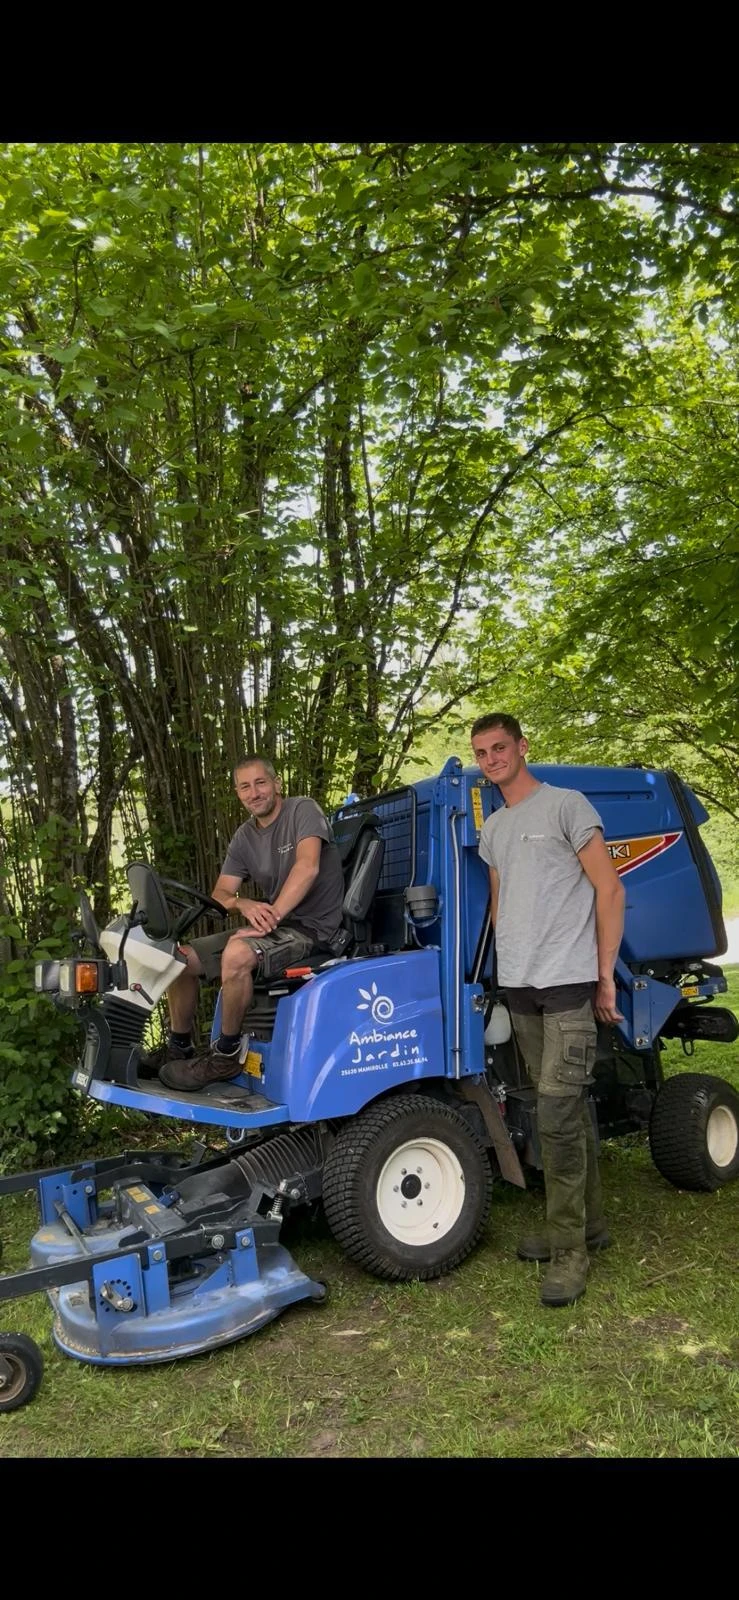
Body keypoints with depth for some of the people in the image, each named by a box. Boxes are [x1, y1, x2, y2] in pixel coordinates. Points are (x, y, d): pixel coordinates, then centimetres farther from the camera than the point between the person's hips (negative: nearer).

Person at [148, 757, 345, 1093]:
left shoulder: (302, 810, -9)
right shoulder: (244, 837, 10)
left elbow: (308, 867, -25)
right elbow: (220, 894, 4)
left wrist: (272, 915, -31)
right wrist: (244, 904, -20)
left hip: (311, 927, -8)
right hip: (274, 926, 8)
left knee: (237, 953, -34)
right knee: (182, 957, 0)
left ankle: (226, 1055, -16)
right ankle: (179, 1049, 15)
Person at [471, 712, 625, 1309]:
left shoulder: (566, 806, -3)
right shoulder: (492, 829, 17)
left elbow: (610, 890, -5)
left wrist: (606, 976, -7)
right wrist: (506, 966, 15)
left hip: (569, 982, -6)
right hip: (520, 988, 6)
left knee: (557, 1113, -10)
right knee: (568, 1109, 13)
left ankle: (569, 1249, 1)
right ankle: (589, 1225, 24)